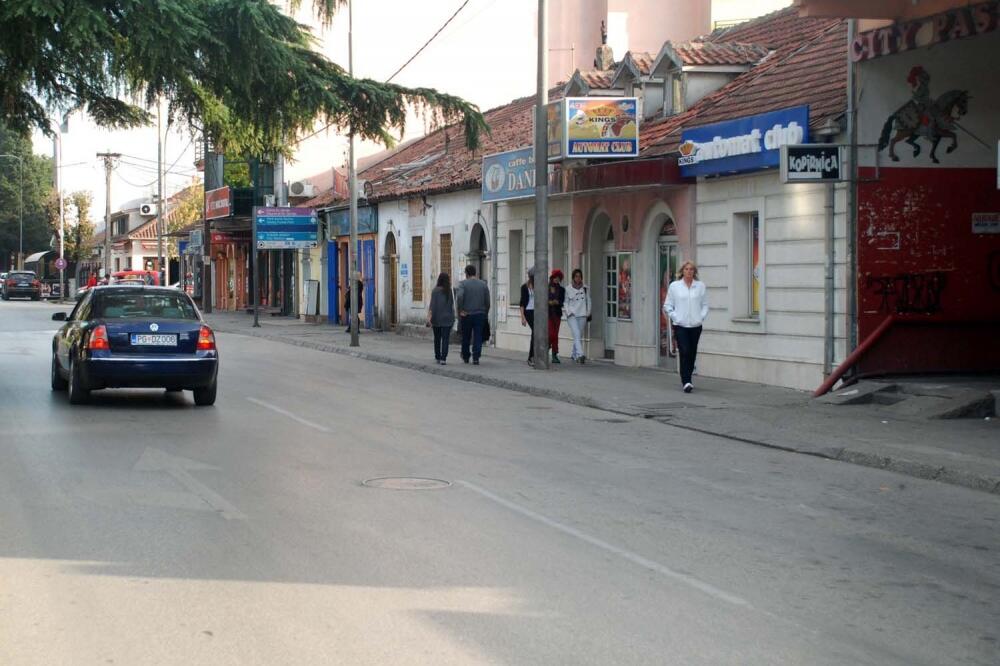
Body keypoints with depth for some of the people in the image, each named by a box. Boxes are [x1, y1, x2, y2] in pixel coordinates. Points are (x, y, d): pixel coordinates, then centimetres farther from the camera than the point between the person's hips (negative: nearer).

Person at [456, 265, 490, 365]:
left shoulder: (463, 283, -5)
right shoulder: (483, 284, 4)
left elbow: (459, 296, -22)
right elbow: (487, 301, 4)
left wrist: (460, 310, -13)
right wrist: (485, 313, 15)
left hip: (466, 315, -1)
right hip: (480, 314, 1)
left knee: (465, 337, 14)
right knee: (478, 337, 2)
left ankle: (465, 356, 27)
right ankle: (476, 358, -8)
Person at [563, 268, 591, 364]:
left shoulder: (585, 288, 8)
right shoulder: (568, 289, 2)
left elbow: (588, 301, 15)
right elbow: (566, 302, 9)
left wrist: (588, 313, 10)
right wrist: (568, 312, -3)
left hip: (582, 315, 3)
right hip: (572, 315, -3)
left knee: (580, 335, 7)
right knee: (577, 334, -17)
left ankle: (574, 355, 23)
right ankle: (580, 355, -26)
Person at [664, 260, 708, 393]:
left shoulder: (700, 286, 6)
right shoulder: (674, 286, 4)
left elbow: (705, 304, 10)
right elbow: (667, 305, 7)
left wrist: (702, 317, -3)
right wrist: (674, 317, -5)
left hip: (695, 325, 2)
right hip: (680, 325, -2)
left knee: (692, 353, 7)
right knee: (685, 352, -13)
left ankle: (687, 379, 22)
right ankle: (686, 382, -15)